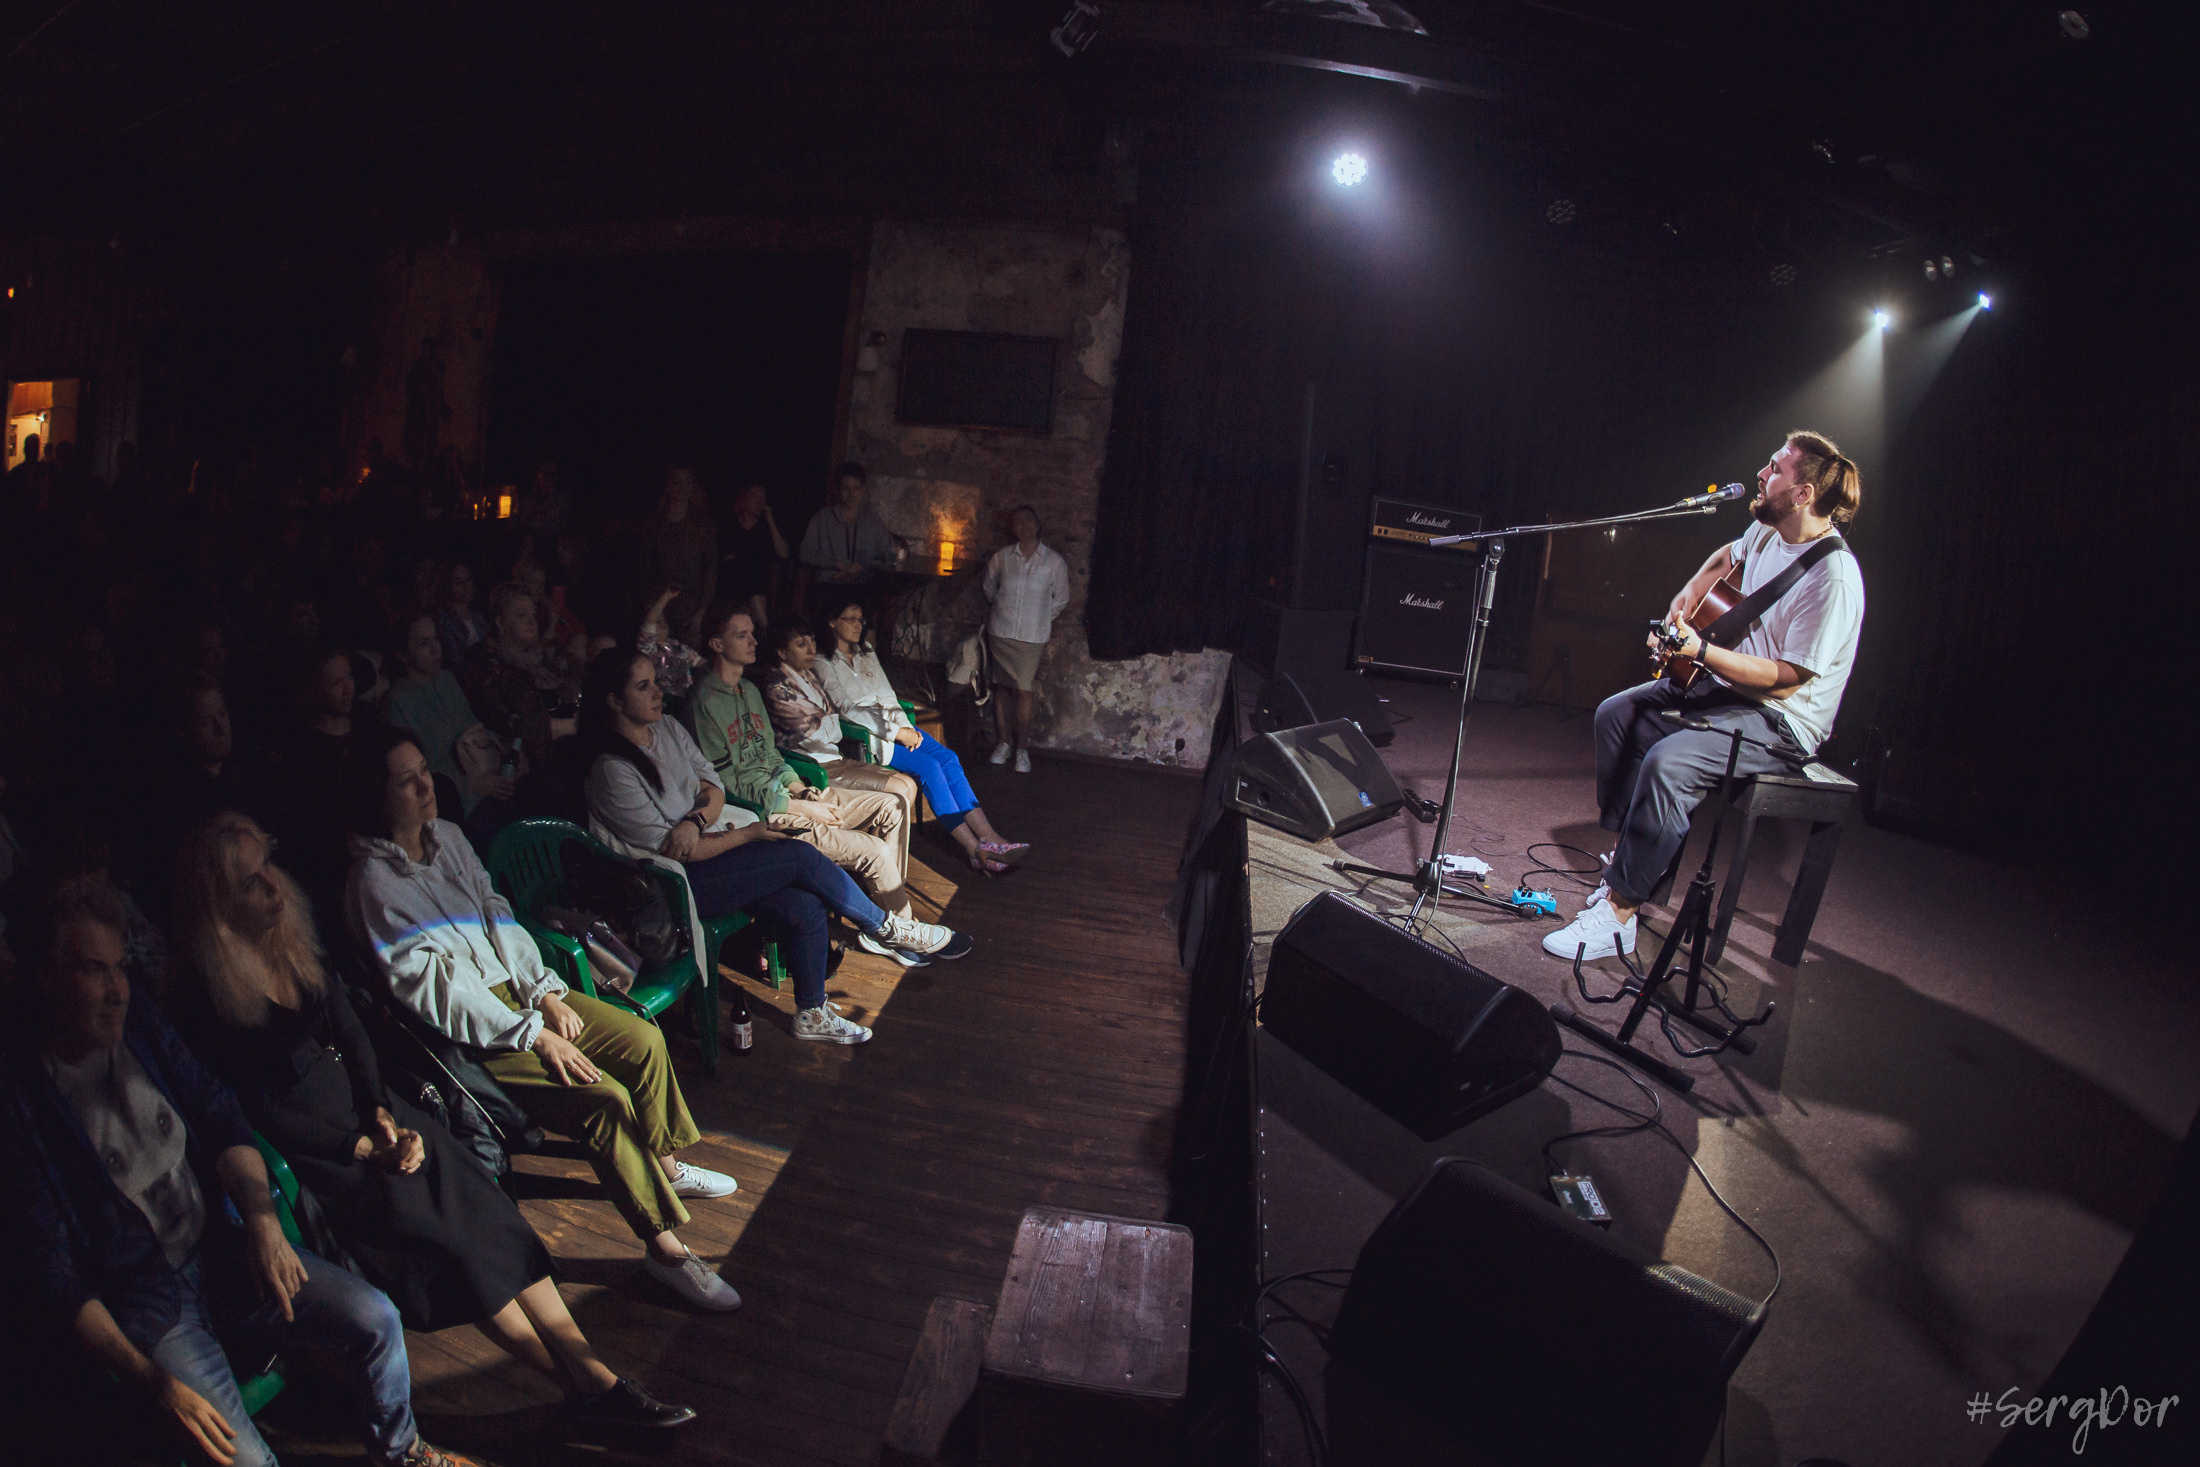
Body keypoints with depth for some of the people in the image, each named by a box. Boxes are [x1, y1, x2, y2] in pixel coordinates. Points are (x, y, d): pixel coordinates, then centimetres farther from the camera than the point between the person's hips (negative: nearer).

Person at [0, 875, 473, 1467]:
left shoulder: (138, 1020, 1)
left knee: (374, 1319, -8)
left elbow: (217, 1113, 8)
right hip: (134, 1303, -5)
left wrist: (261, 1218, -10)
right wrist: (149, 1379, -22)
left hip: (218, 1252, 5)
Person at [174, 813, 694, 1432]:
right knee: (441, 1226, -23)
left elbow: (350, 1029, 6)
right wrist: (366, 1147, -15)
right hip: (303, 1146, -5)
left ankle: (593, 1373, -21)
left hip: (360, 1105, 6)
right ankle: (583, 1387, -19)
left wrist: (383, 1113, -8)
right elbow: (259, 1112, -12)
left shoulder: (295, 938, 4)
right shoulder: (211, 993, -14)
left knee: (472, 1191, -16)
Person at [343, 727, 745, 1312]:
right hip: (462, 1030, -8)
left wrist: (546, 991, -2)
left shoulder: (447, 836, 5)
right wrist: (534, 1036, -21)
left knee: (644, 1039, -4)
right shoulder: (374, 883, -18)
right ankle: (663, 1245, -11)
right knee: (605, 1096, -21)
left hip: (512, 987, 8)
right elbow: (434, 990, -21)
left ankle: (663, 1163, 18)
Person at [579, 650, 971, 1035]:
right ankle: (886, 928, 0)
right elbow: (666, 849, -17)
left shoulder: (666, 728, 6)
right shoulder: (612, 770, -18)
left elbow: (713, 787, 6)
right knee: (802, 856, -19)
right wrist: (748, 834, -12)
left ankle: (813, 1014, 2)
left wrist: (695, 821, -17)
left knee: (805, 907, -14)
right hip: (674, 884, -8)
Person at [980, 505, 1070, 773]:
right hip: (1001, 632, 2)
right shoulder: (1002, 557, 3)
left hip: (1032, 637, -2)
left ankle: (1022, 749, 5)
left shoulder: (1054, 562, -1)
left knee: (1023, 691, -3)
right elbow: (988, 587, 21)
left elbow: (1061, 598, 12)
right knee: (1004, 689, 6)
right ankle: (1005, 743, 19)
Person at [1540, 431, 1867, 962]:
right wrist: (1687, 596, 10)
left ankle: (1619, 912, -21)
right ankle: (1628, 855, 13)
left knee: (1666, 763, -31)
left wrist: (1699, 650, -33)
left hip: (1781, 721, -10)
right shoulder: (1768, 531, 1)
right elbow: (1725, 559, 27)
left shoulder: (1832, 580, -26)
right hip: (1723, 683, 10)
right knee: (1616, 713, 7)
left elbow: (1784, 679, -27)